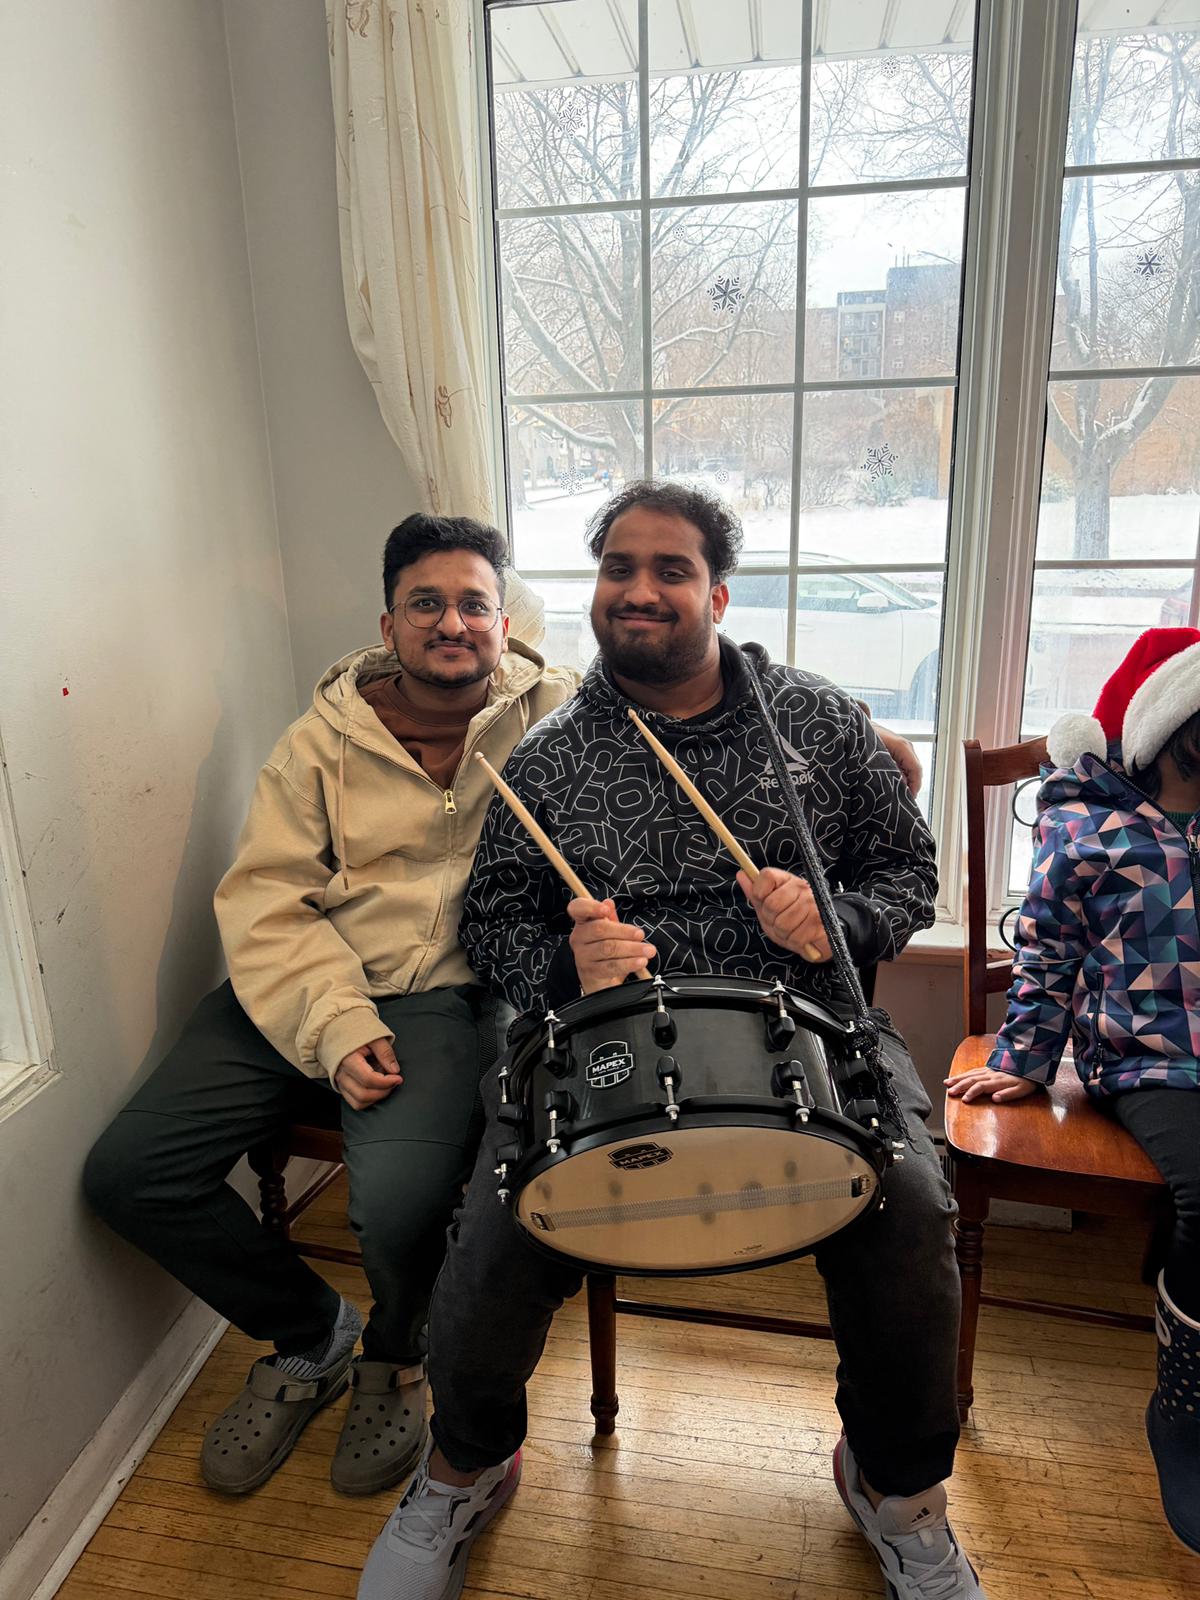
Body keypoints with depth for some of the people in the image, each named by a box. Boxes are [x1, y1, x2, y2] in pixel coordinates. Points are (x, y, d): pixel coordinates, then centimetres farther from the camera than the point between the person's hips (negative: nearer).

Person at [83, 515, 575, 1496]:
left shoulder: (557, 714, 2)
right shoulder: (327, 736, 5)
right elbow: (264, 898, -2)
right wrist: (335, 1028, -15)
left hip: (446, 999, -3)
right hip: (301, 993, 4)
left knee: (399, 1203, -28)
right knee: (128, 1173, -6)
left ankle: (395, 1358, 13)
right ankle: (309, 1335, 20)